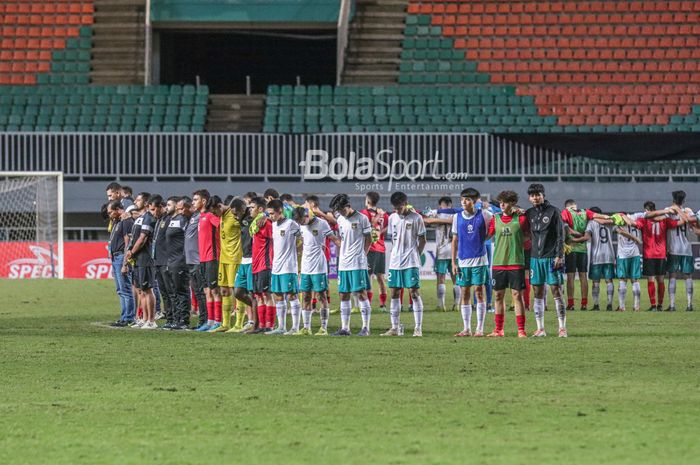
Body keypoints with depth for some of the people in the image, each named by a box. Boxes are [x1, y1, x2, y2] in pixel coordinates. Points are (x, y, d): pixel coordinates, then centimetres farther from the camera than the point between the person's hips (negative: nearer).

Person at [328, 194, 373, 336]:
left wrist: (362, 255, -7)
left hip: (358, 264, -7)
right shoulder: (340, 220, 13)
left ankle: (366, 327, -5)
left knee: (361, 294, -8)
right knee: (344, 295, 8)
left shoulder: (362, 219, -6)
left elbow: (368, 239, -3)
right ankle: (345, 328, 12)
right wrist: (332, 238, 3)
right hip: (343, 264, 7)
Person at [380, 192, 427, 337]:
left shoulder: (416, 218, -6)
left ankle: (418, 328, -6)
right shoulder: (392, 218, 8)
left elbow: (422, 240, -2)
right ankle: (394, 328, 13)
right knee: (394, 293, 7)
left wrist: (416, 255, -5)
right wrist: (396, 253, 7)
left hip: (411, 263, -5)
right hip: (395, 262, 6)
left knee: (414, 292, -7)